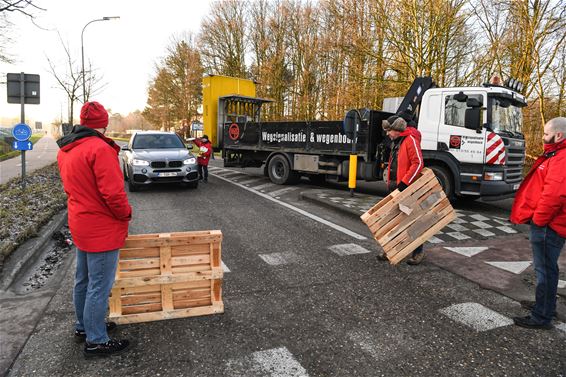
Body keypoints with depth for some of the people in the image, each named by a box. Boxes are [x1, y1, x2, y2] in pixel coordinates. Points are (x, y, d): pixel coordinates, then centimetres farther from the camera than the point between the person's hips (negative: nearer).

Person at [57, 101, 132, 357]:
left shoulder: (65, 151, 8)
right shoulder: (100, 148, -22)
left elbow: (73, 188, 14)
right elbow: (113, 192, -25)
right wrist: (126, 213, -10)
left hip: (80, 225, 10)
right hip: (102, 230, -10)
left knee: (83, 280, 22)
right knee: (99, 286, 2)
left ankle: (84, 326, 38)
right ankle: (96, 341, 14)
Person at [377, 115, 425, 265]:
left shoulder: (411, 140, -13)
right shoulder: (395, 142, 17)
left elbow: (418, 163, -21)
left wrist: (404, 182, -23)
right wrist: (390, 183, 16)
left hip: (407, 188, -9)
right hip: (395, 187, 9)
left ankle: (418, 252, 12)